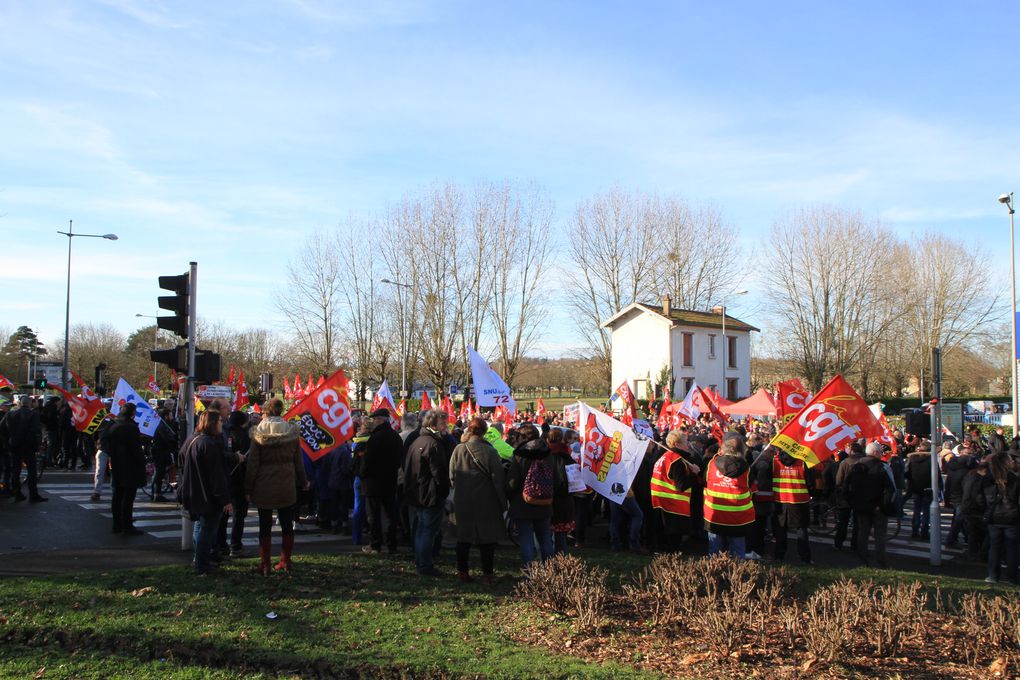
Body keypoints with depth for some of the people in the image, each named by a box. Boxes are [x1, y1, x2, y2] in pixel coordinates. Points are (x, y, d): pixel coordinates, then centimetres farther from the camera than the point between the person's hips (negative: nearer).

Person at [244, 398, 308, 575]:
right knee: (287, 524, 12)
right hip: (287, 487, 3)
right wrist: (303, 481, 17)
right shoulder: (292, 432, 0)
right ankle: (286, 561, 18)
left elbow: (252, 463, -8)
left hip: (264, 487, -3)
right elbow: (298, 461, 6)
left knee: (265, 525, 4)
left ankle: (265, 564, 8)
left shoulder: (259, 434, -9)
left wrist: (248, 488, -1)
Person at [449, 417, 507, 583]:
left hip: (462, 502, 3)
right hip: (486, 504, -3)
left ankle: (462, 571, 21)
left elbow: (452, 476, 2)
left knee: (464, 536, 15)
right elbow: (498, 478, -11)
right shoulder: (489, 452, -14)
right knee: (487, 538, 7)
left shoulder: (458, 450, -7)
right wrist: (503, 503, -2)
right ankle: (487, 574, 9)